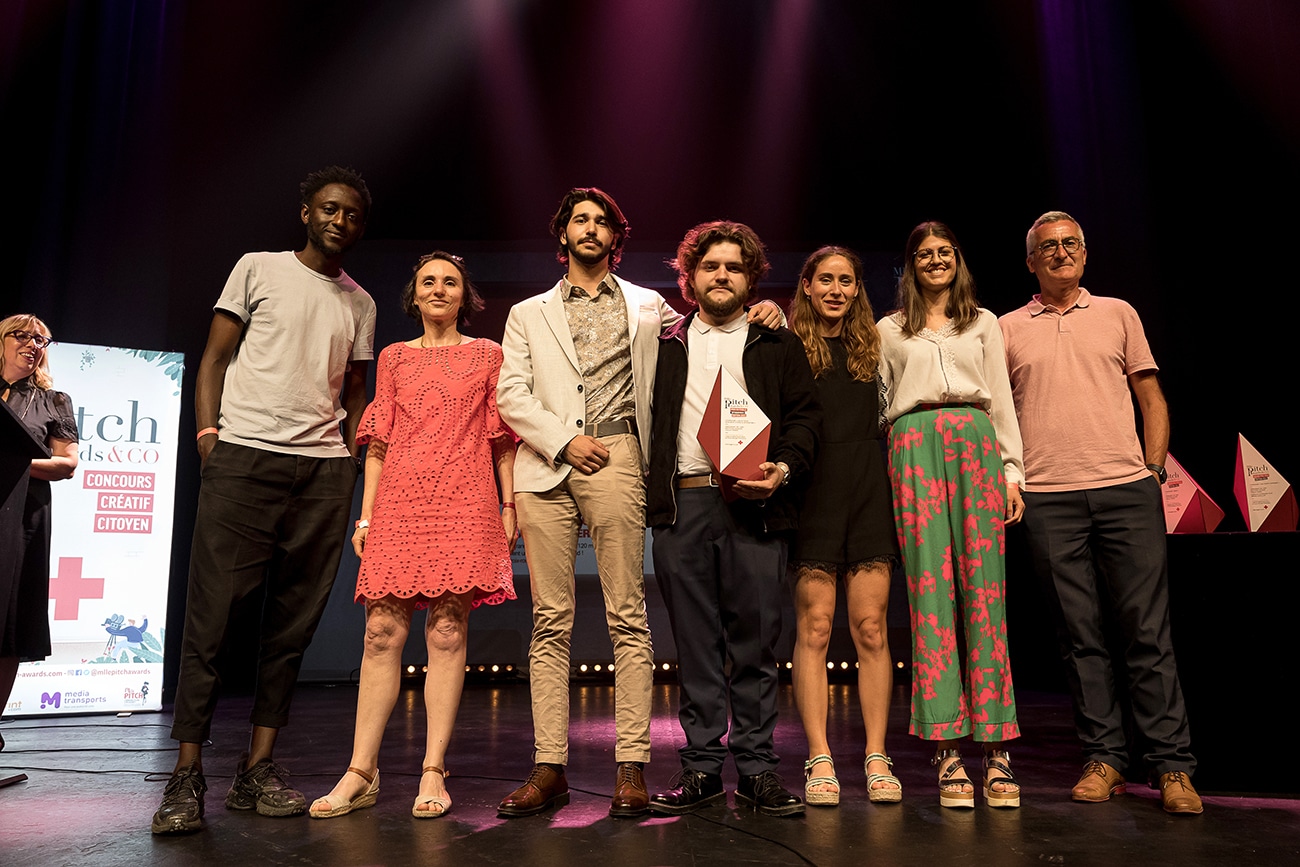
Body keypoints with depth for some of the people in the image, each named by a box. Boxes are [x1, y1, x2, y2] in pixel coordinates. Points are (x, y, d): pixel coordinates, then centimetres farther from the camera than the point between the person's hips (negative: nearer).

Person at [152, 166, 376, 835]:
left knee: (292, 623, 2)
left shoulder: (360, 303, 19)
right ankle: (187, 776, 2)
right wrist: (207, 434, -5)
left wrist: (350, 463, 8)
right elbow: (215, 359, 7)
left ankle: (258, 768, 9)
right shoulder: (258, 269, 10)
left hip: (324, 469, 3)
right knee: (211, 614, -6)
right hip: (244, 458, -3)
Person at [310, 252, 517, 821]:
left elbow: (503, 439, 9)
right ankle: (361, 773, 3)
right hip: (399, 504, 2)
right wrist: (365, 515, 7)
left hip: (464, 505, -2)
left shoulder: (487, 356, 12)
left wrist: (509, 507, 1)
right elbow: (379, 442, 14)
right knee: (382, 632, -3)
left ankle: (433, 772, 2)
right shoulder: (394, 358, 17)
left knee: (447, 633, -5)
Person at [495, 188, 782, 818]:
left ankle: (631, 767, -1)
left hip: (614, 462, -1)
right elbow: (511, 394, 9)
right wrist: (564, 440, -5)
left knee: (626, 617, -6)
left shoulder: (647, 307, 19)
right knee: (550, 621, -1)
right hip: (545, 468, 1)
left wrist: (762, 312, 7)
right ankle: (549, 768, 4)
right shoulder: (528, 313, 20)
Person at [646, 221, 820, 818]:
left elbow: (805, 415, 8)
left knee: (756, 641, 1)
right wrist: (649, 492, 3)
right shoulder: (665, 345, 18)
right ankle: (701, 768, 14)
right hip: (682, 503, 1)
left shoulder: (779, 345, 15)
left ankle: (758, 769, 12)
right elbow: (646, 420, 15)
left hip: (753, 504, -1)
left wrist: (784, 468, -10)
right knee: (694, 644, 5)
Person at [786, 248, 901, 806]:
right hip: (814, 493, -3)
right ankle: (819, 760, 4)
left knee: (871, 628, 2)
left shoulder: (872, 345, 17)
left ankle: (877, 759, 9)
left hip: (868, 491, 3)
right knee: (814, 628, -3)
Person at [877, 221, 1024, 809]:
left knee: (984, 588, -7)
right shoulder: (890, 330, 20)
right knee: (930, 588, -8)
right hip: (914, 447, 0)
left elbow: (1001, 399, 16)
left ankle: (996, 749, -4)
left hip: (975, 442, 1)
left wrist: (1012, 470, 5)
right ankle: (947, 750, -6)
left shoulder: (984, 323, 22)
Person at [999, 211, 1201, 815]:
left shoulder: (1118, 314, 15)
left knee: (1147, 629, -1)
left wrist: (1153, 470, 3)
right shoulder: (1008, 328, 12)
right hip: (1047, 498, 0)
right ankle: (1104, 756, 14)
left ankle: (1171, 764, 7)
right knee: (1080, 633, 4)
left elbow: (1152, 401, 14)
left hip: (1127, 490, 0)